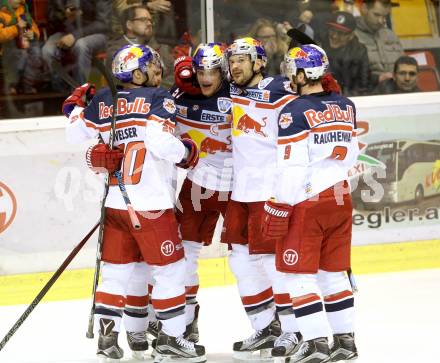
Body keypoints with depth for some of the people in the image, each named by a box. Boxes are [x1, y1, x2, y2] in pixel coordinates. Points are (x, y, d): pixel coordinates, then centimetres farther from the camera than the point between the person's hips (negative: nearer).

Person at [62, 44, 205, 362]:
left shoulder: (104, 100, 7)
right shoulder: (158, 98, -8)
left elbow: (75, 134, 14)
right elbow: (160, 142, -21)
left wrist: (75, 105, 31)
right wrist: (187, 152, -2)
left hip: (115, 202, 6)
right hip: (152, 203, -6)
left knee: (117, 267, 14)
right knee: (170, 267, 4)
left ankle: (107, 334, 12)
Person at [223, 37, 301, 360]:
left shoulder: (278, 91, -10)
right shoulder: (230, 93, 11)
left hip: (272, 187, -7)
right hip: (241, 187, 8)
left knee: (273, 255, -6)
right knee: (242, 257, 10)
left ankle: (293, 329, 3)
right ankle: (265, 327, 19)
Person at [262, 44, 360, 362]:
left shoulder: (294, 112, -15)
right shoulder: (345, 106, 6)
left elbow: (290, 168, -17)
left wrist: (277, 211, -13)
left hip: (306, 202, -7)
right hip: (341, 198, 7)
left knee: (300, 273, 1)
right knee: (334, 272, 15)